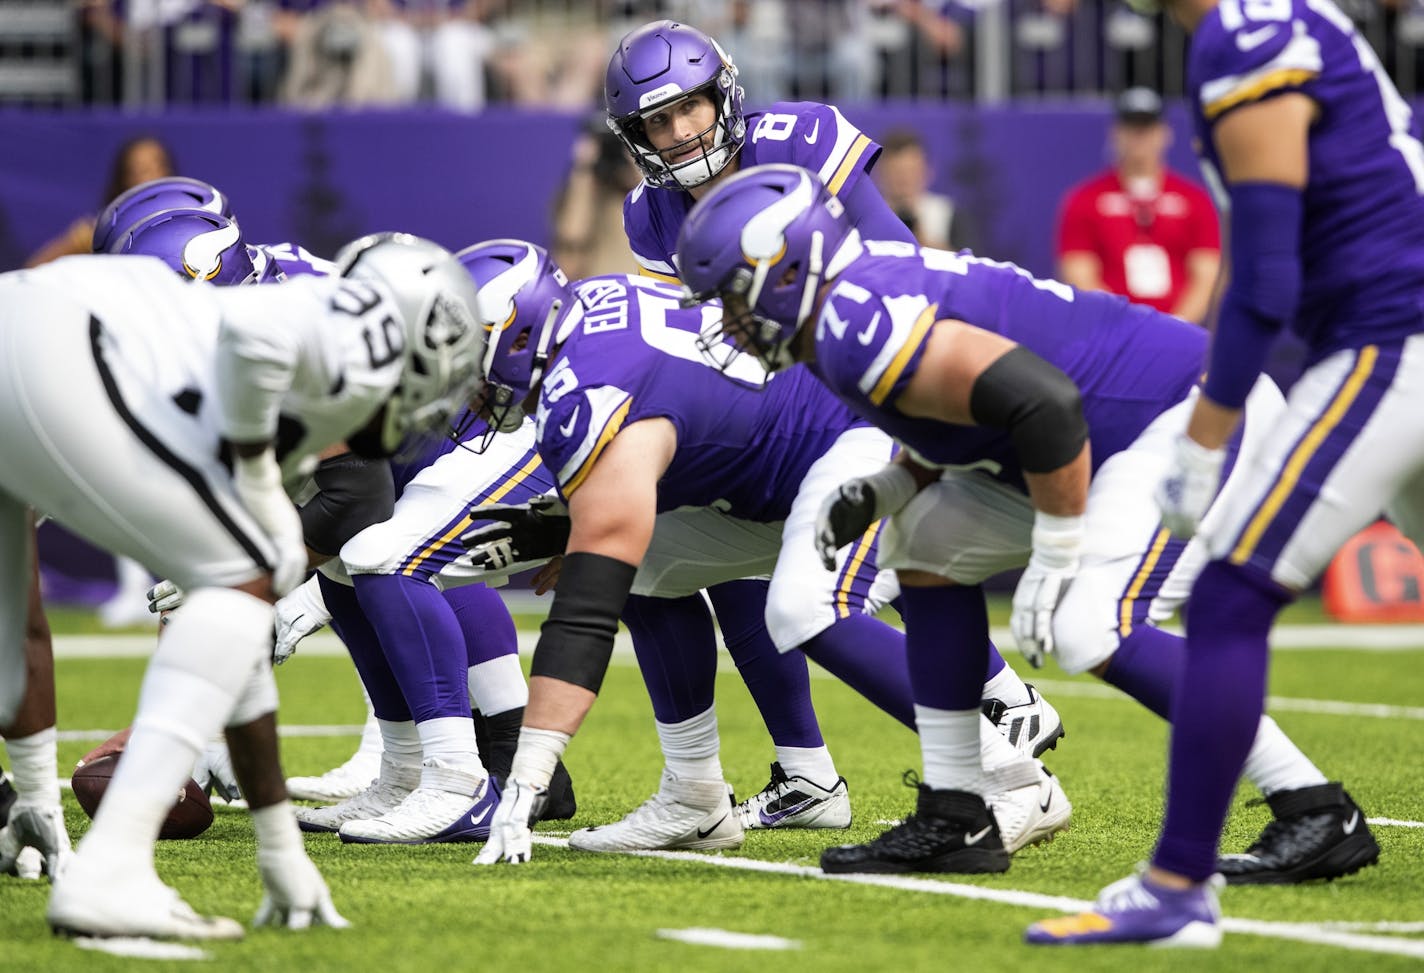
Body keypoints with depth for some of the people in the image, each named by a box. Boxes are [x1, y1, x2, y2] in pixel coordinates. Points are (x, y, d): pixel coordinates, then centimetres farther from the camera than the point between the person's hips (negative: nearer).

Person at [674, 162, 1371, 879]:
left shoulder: (856, 326, -21)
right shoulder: (866, 293, 12)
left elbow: (1045, 403, -29)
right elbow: (956, 429, 24)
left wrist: (1053, 563, -23)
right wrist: (876, 493, 6)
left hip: (1195, 418, -11)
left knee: (1092, 631, -25)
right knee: (931, 541, 13)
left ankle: (1313, 811, -16)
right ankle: (954, 819, 12)